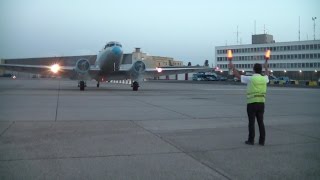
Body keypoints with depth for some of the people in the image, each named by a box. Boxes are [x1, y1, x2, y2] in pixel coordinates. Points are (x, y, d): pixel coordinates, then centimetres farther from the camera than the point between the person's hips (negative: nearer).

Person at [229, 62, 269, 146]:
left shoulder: (250, 79, -10)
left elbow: (238, 76, -1)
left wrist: (233, 67, 13)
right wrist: (266, 67, 49)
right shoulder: (264, 79, 5)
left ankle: (251, 140, 5)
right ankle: (262, 141, 12)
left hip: (251, 103, -4)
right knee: (261, 122, 8)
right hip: (261, 103, 4)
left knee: (251, 122, 1)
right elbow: (267, 75, 30)